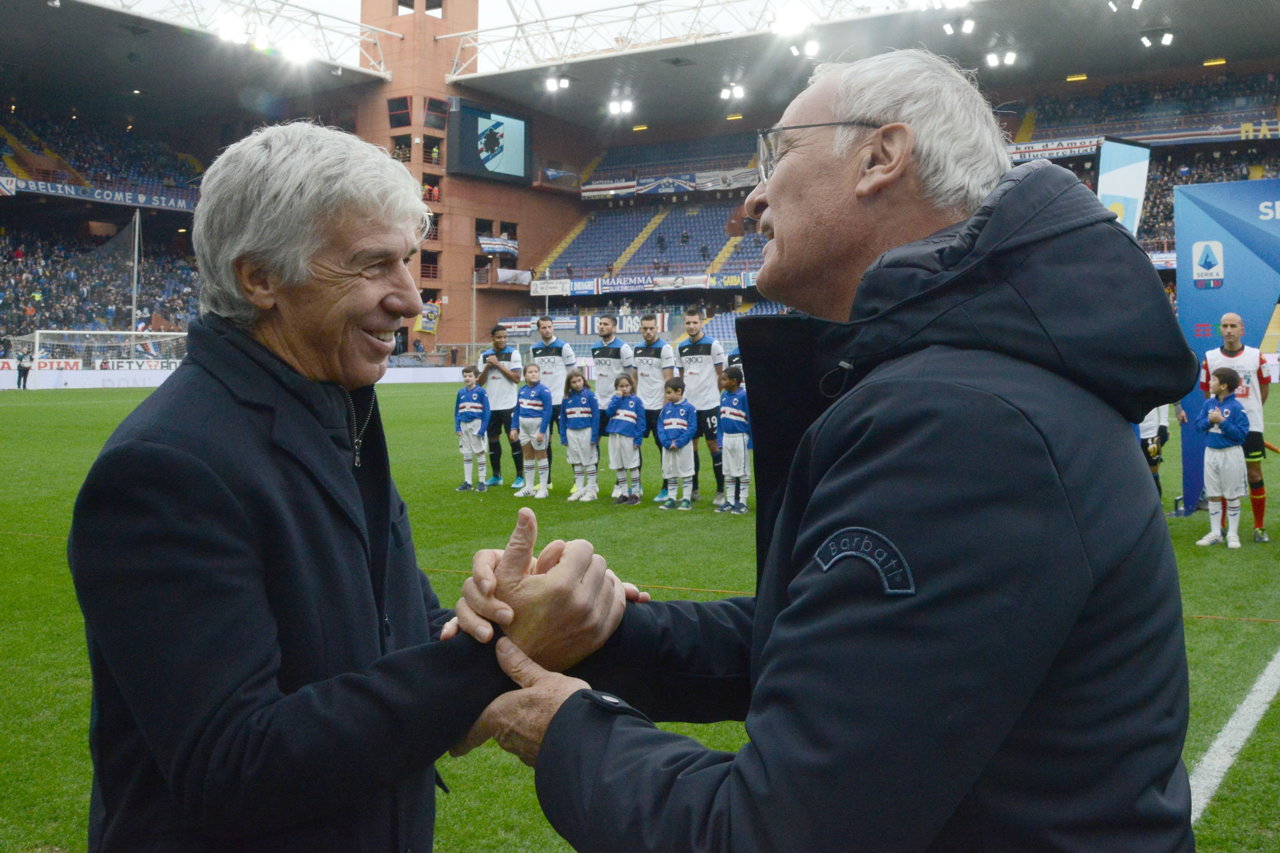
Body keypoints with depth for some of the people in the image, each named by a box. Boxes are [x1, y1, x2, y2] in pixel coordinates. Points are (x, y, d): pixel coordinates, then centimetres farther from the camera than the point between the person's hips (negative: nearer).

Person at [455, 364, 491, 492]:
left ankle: (482, 481, 11)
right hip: (464, 425, 5)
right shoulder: (461, 392, 6)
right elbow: (456, 412, 12)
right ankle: (467, 482, 16)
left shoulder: (481, 392, -9)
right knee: (466, 455, 10)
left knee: (479, 453, 3)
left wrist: (482, 429, -15)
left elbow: (486, 412, -9)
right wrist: (457, 427, 3)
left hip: (476, 425, -5)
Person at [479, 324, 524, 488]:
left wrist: (498, 364, -13)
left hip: (508, 405, -4)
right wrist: (488, 366, -8)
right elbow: (480, 382, 8)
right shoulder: (485, 355, 9)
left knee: (514, 438, -2)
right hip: (491, 405, 4)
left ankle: (520, 477, 5)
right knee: (493, 439, 9)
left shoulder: (513, 353, -3)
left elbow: (516, 378, -11)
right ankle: (496, 476, 20)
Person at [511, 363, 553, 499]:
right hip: (524, 426, 7)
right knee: (527, 456, 12)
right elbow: (517, 409, 13)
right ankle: (529, 488, 21)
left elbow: (547, 411, -17)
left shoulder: (543, 390, -14)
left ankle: (543, 489, 11)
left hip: (538, 425, -7)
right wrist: (514, 428, 10)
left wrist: (542, 431, -19)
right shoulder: (522, 389, 6)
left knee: (540, 455, 3)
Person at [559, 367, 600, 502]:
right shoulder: (567, 397, 4)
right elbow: (563, 418, 9)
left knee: (589, 462, 4)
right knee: (577, 463, 12)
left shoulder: (589, 395, -8)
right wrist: (563, 437, 5)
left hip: (586, 432, -4)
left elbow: (596, 416, -8)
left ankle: (592, 490, 11)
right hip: (571, 433, 4)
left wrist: (594, 436, -12)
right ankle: (579, 489, 20)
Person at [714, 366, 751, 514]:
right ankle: (729, 501, 21)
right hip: (726, 438, 7)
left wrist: (751, 441, -14)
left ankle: (742, 502, 10)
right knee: (728, 472, 13)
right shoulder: (724, 395, 6)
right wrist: (719, 438, 10)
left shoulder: (744, 396, -15)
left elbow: (751, 418, -13)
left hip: (740, 438, -7)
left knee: (743, 472, 3)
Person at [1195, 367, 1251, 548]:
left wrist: (1222, 421, -23)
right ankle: (1215, 533, 20)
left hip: (1231, 454, -6)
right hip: (1211, 452, 6)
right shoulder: (1209, 403, 2)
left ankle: (1233, 534, 17)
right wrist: (1209, 420, -16)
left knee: (1232, 496, 6)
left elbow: (1241, 433, -18)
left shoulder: (1236, 407, -15)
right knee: (1213, 495, 11)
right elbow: (1198, 425, 2)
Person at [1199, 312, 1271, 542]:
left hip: (1251, 426, 0)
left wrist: (1250, 409, 13)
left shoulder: (1256, 356, -1)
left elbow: (1265, 385, 11)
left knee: (1255, 476, 2)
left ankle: (1260, 527, 12)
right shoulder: (1210, 358, 0)